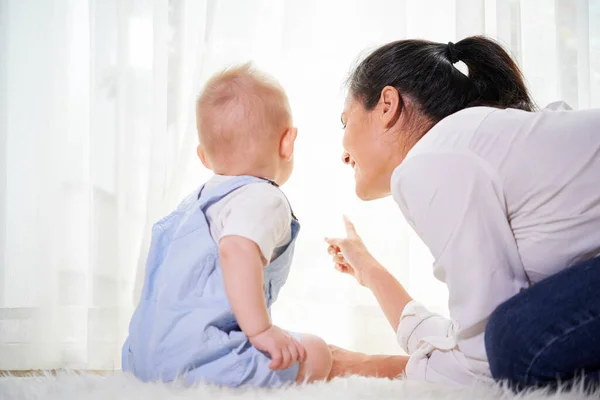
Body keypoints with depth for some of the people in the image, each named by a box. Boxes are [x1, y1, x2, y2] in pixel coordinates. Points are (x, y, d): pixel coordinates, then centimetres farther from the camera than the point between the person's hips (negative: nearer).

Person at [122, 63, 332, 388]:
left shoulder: (195, 202, 23)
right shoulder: (262, 199, -8)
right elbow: (237, 250, -29)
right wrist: (261, 330, -27)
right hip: (198, 355, -9)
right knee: (313, 355, -7)